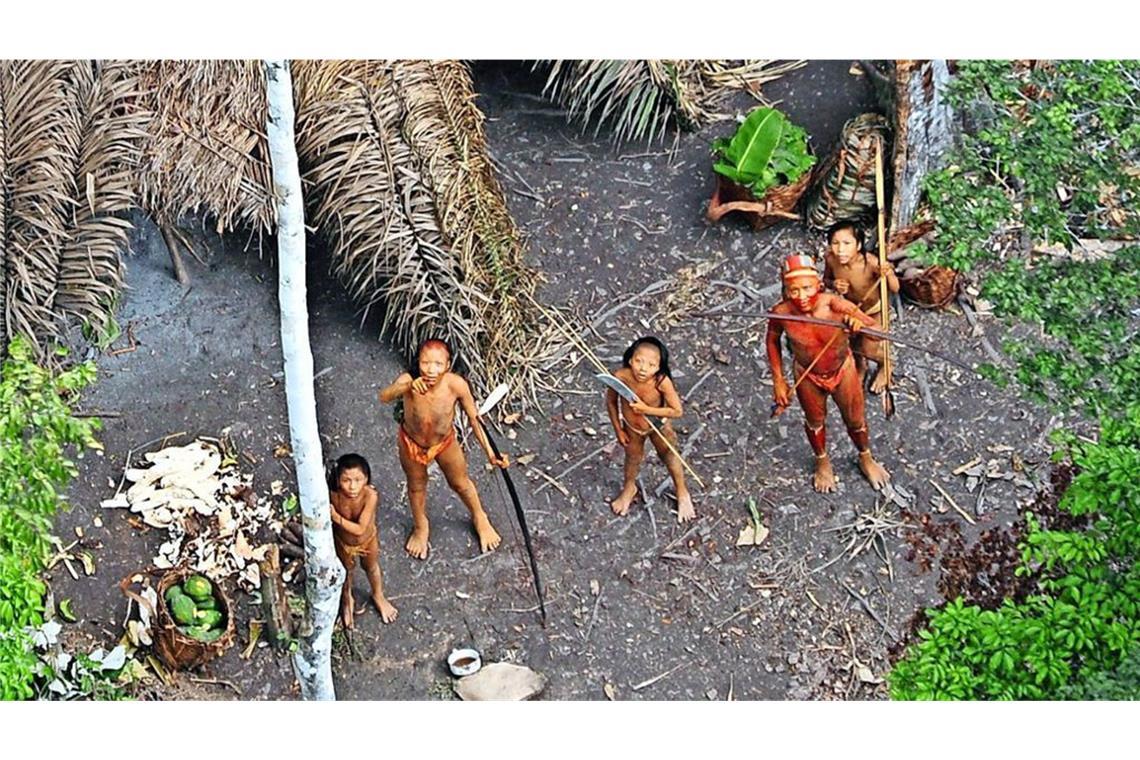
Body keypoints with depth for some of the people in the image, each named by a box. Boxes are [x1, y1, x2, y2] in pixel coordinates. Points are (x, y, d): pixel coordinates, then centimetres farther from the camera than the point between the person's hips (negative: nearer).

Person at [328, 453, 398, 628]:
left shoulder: (370, 496, -40)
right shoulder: (334, 496, -36)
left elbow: (360, 529, -38)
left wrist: (336, 517, -39)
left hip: (367, 539, 0)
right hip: (343, 541, 0)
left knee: (372, 568, 29)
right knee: (346, 571, 28)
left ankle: (378, 596, 60)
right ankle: (346, 600, 59)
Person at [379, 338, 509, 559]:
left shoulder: (456, 385, -34)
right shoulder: (409, 380, -38)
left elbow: (474, 418, -18)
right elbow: (384, 397, -58)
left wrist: (490, 453, -20)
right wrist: (408, 387, -77)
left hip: (444, 442, 0)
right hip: (412, 443, 0)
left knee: (460, 483, 25)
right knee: (417, 486, 27)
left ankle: (479, 518, 57)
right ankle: (421, 527, 57)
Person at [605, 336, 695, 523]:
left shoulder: (662, 381, -40)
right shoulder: (620, 378, -35)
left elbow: (677, 411, -29)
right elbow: (611, 402, -15)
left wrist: (647, 410, -36)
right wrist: (618, 430, -6)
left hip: (658, 426, -1)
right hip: (631, 427, 1)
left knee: (669, 457, 24)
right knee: (633, 457, 28)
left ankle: (682, 493, 52)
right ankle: (629, 488, 60)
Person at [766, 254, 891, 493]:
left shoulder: (833, 304, -35)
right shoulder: (781, 312, -29)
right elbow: (772, 340, -7)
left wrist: (857, 323, -56)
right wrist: (778, 381, -4)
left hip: (843, 370, -1)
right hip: (808, 376, 1)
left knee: (855, 421, 21)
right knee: (815, 422, 25)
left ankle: (866, 459, 53)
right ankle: (823, 462, 57)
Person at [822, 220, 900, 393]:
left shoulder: (871, 263, -41)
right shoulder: (830, 259, -30)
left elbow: (894, 289, -28)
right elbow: (826, 279, -7)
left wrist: (889, 275, -50)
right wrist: (834, 284, -31)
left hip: (874, 310, -3)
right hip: (850, 307, 3)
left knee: (869, 350, 4)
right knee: (851, 344, 18)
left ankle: (884, 366, 42)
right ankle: (859, 367, 55)